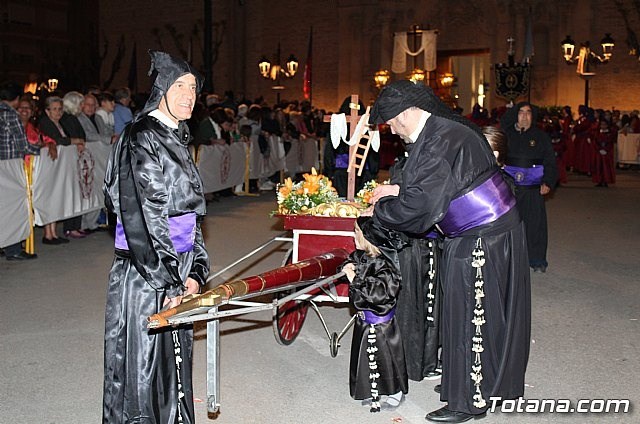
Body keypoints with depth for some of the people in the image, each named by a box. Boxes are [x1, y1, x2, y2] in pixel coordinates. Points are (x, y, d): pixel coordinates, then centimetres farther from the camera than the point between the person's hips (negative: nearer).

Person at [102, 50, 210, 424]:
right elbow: (140, 218, -20)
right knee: (145, 370, 2)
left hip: (175, 274, 9)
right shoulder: (141, 140, -14)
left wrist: (194, 273, 8)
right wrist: (169, 283, -19)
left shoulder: (176, 140, 14)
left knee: (173, 362, 17)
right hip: (143, 279, -9)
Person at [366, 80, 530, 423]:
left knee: (470, 317, 2)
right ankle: (488, 381, 36)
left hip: (479, 240, -10)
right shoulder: (447, 129, 9)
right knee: (484, 314, 20)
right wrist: (396, 189, 18)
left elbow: (418, 203, -25)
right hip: (494, 231, 10)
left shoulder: (440, 142, -23)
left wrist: (378, 210, -8)